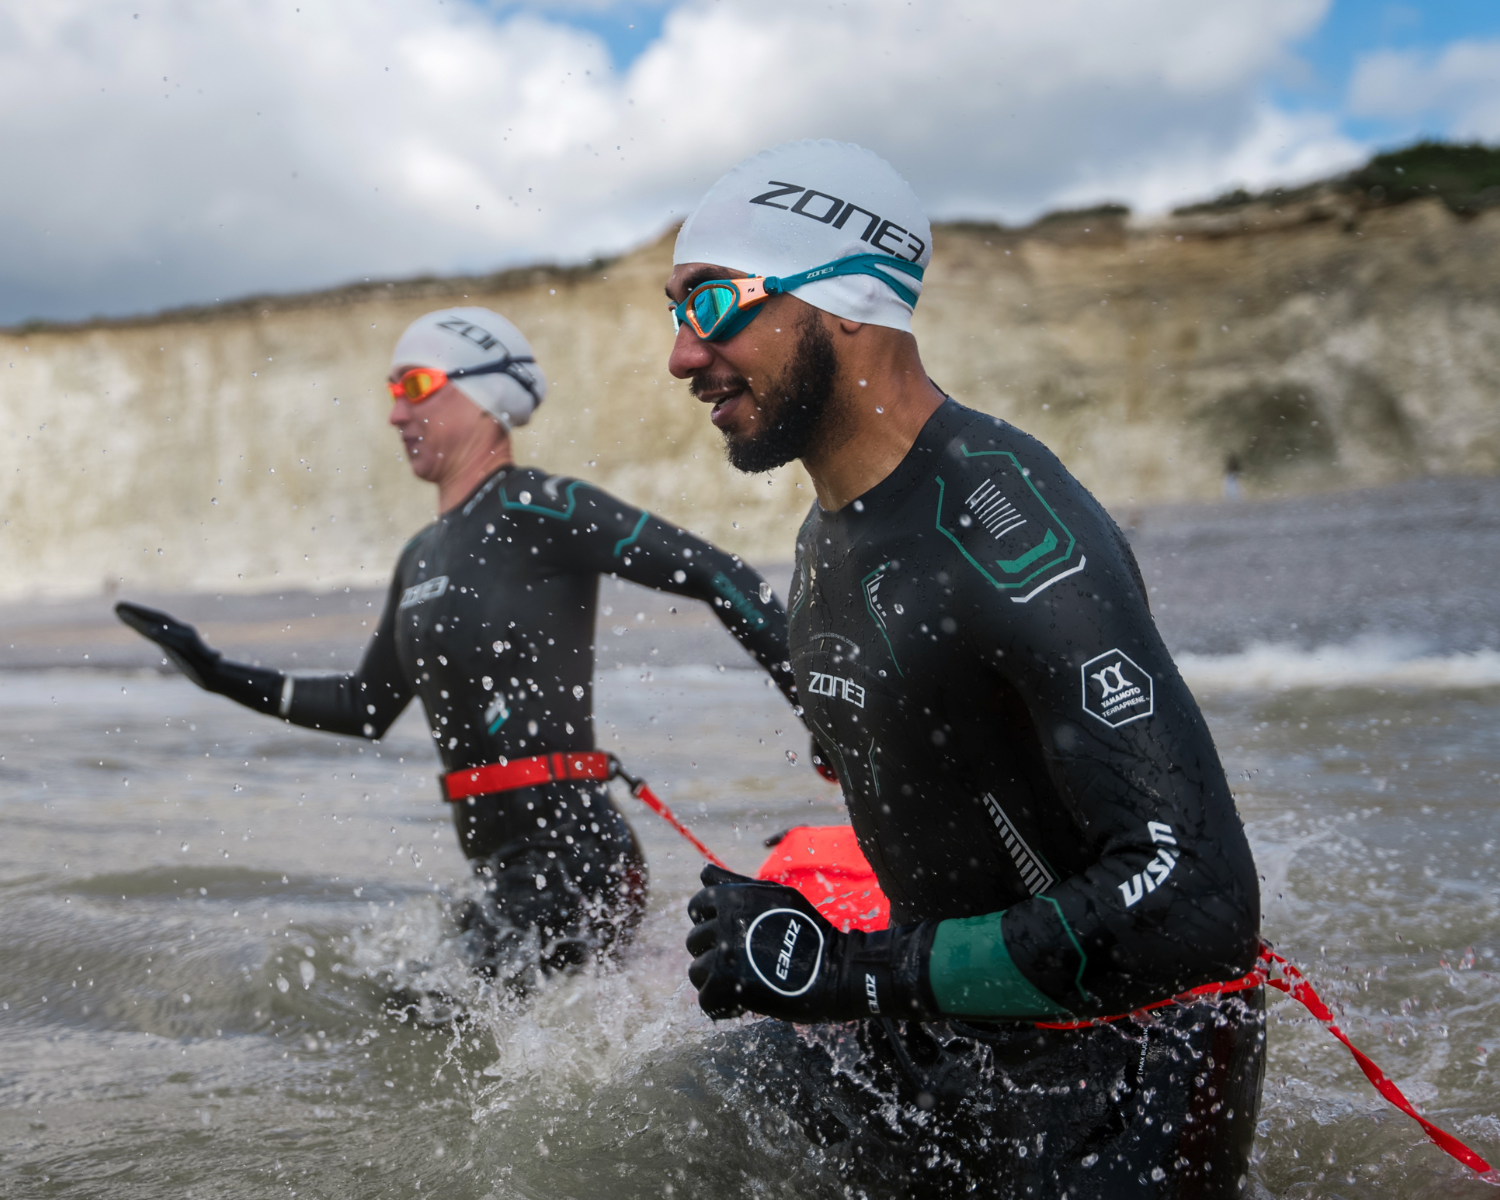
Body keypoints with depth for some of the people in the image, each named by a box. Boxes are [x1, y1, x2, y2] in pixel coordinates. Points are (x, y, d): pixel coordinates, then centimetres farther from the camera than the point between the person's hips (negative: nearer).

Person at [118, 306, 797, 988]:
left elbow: (712, 575, -14)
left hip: (569, 854, -9)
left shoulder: (530, 509, -10)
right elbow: (366, 708, 26)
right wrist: (219, 675, 23)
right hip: (509, 867, 9)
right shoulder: (423, 557, 17)